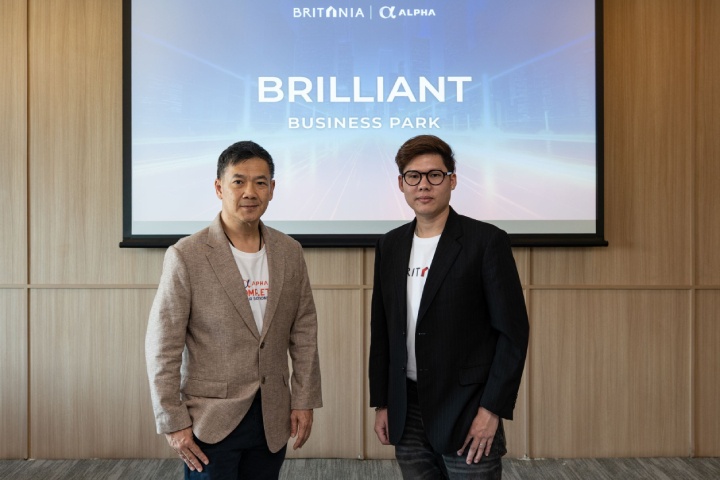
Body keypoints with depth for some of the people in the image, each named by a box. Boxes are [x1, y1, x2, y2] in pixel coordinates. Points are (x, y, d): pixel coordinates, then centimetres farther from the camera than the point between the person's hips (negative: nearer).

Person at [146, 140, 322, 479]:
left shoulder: (290, 252, 2)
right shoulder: (186, 256, -12)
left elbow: (303, 331, 7)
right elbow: (163, 349, -10)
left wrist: (304, 400, 4)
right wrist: (173, 422, -9)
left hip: (272, 421, 4)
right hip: (210, 422, -4)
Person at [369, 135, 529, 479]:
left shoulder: (486, 241, -9)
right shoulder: (390, 245, 6)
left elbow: (513, 331, -9)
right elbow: (382, 330, 11)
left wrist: (492, 409, -13)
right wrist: (381, 403, 9)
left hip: (467, 411, -4)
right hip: (407, 414, 5)